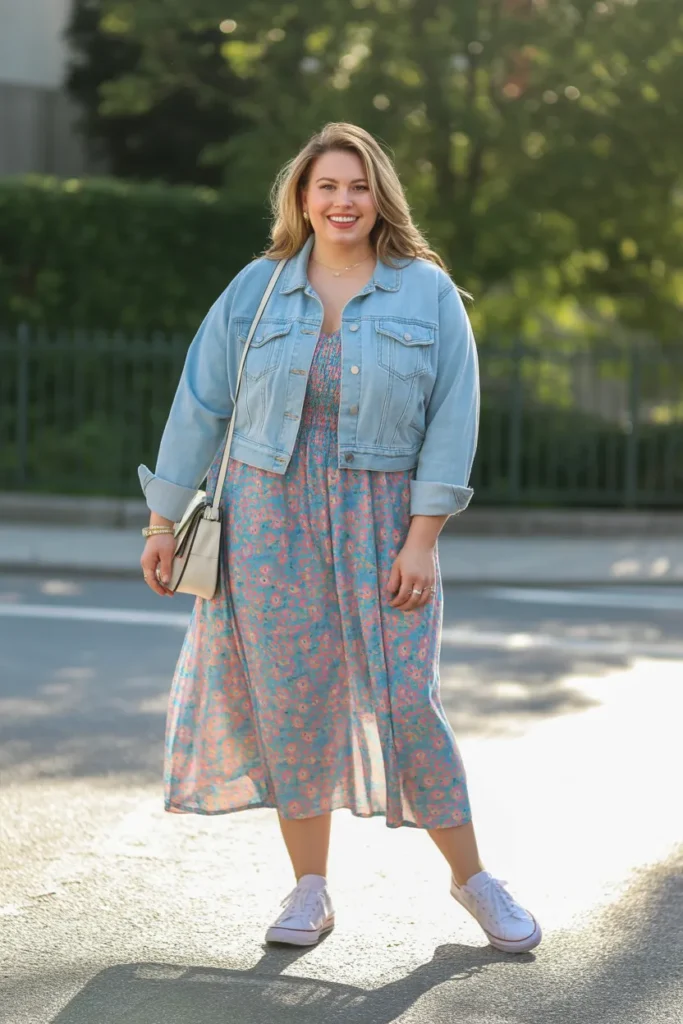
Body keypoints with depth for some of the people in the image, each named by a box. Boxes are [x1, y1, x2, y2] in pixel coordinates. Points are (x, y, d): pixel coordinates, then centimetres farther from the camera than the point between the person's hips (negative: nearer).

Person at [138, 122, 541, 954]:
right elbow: (199, 406, 6)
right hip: (271, 516, 2)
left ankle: (471, 876, 14)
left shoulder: (428, 293, -1)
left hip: (380, 519, -2)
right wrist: (163, 521, 6)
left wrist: (422, 537, -11)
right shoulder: (255, 291, 3)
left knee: (404, 699, -3)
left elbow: (453, 419, -5)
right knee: (290, 698, 4)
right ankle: (310, 890, 16)